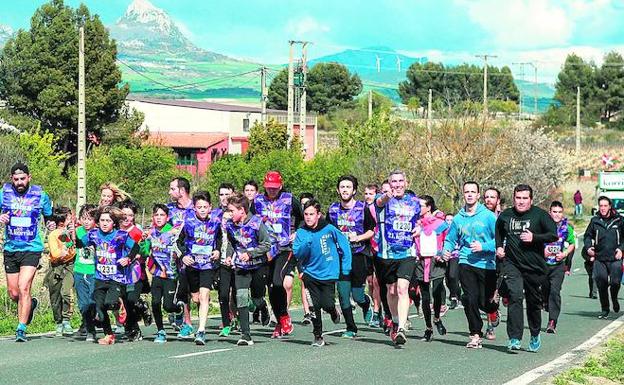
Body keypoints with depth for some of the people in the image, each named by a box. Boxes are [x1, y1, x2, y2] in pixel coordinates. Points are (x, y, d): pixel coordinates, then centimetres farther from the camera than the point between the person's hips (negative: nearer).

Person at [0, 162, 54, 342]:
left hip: (32, 248, -3)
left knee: (24, 288, -17)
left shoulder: (40, 195, 0)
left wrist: (50, 224, -9)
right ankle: (30, 304, 41)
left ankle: (21, 329, -11)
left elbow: (48, 217, 13)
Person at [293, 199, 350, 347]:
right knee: (314, 306, -2)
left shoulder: (329, 229, -8)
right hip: (311, 275, 2)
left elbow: (344, 245, 2)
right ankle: (318, 336, 15)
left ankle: (334, 312, 25)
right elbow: (297, 254, -6)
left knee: (327, 304, -12)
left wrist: (345, 268, 1)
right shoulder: (301, 232, -3)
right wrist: (306, 243, -24)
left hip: (328, 273, -2)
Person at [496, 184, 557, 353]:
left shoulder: (540, 215, -2)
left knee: (534, 302, 12)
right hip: (511, 264, 1)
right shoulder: (505, 215, 8)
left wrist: (534, 237, -17)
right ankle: (514, 338, -22)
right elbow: (498, 232, 28)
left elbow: (554, 235, -6)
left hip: (535, 266, -1)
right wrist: (498, 247, 12)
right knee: (515, 296, -19)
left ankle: (535, 336, 34)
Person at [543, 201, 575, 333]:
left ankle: (552, 322, -18)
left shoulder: (567, 227, 0)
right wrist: (541, 251, -13)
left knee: (555, 291, -14)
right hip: (542, 263, 1)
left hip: (558, 264, -1)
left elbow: (572, 244, 13)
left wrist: (565, 254, -4)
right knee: (544, 290, 13)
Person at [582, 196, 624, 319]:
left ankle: (614, 299, 26)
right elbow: (588, 236, 14)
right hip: (599, 259, 1)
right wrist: (588, 247, -4)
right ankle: (605, 309, 12)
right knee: (601, 284, -2)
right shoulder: (595, 221, 6)